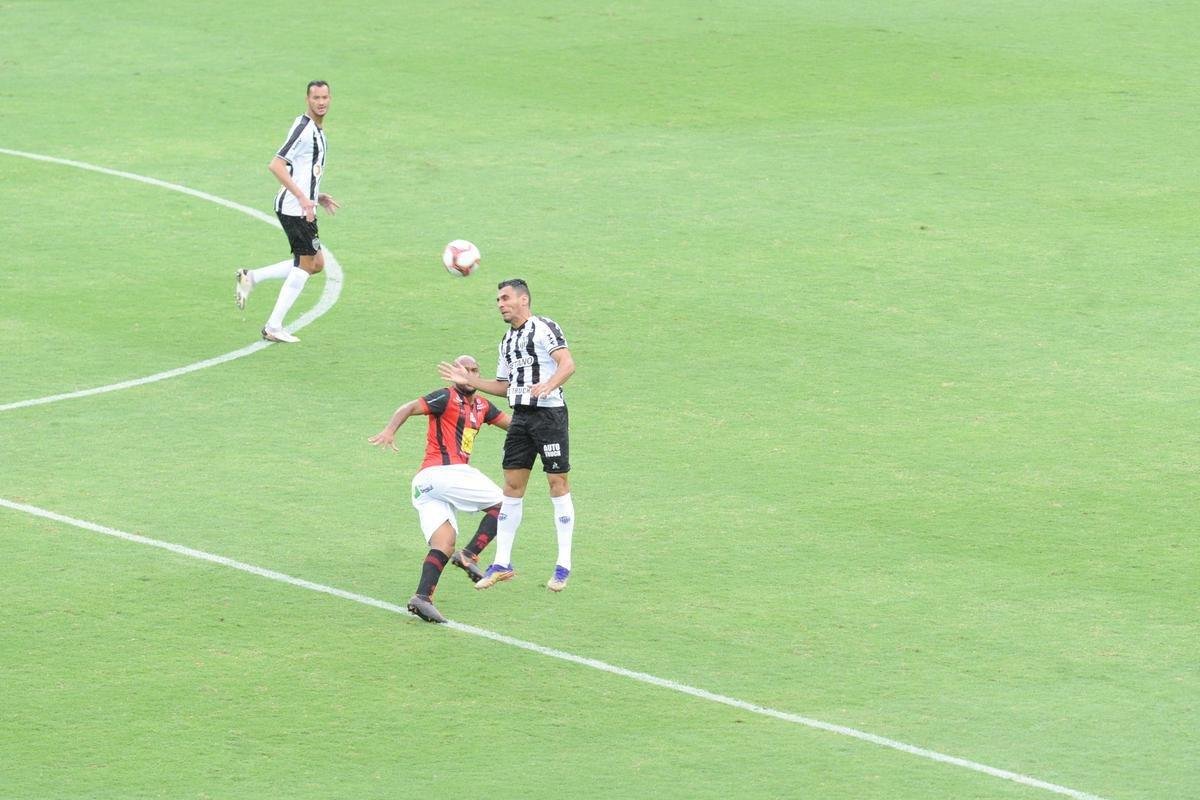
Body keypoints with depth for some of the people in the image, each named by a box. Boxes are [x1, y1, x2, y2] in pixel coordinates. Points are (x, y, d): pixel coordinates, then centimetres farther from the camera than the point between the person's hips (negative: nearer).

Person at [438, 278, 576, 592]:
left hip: (549, 412, -8)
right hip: (521, 416, 8)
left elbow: (568, 363, -20)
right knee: (512, 485, 5)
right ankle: (502, 563, 9)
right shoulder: (508, 341, 18)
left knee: (558, 482, -4)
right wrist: (470, 380, 16)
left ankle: (564, 565, 1)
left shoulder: (544, 327, -7)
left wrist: (548, 385, -37)